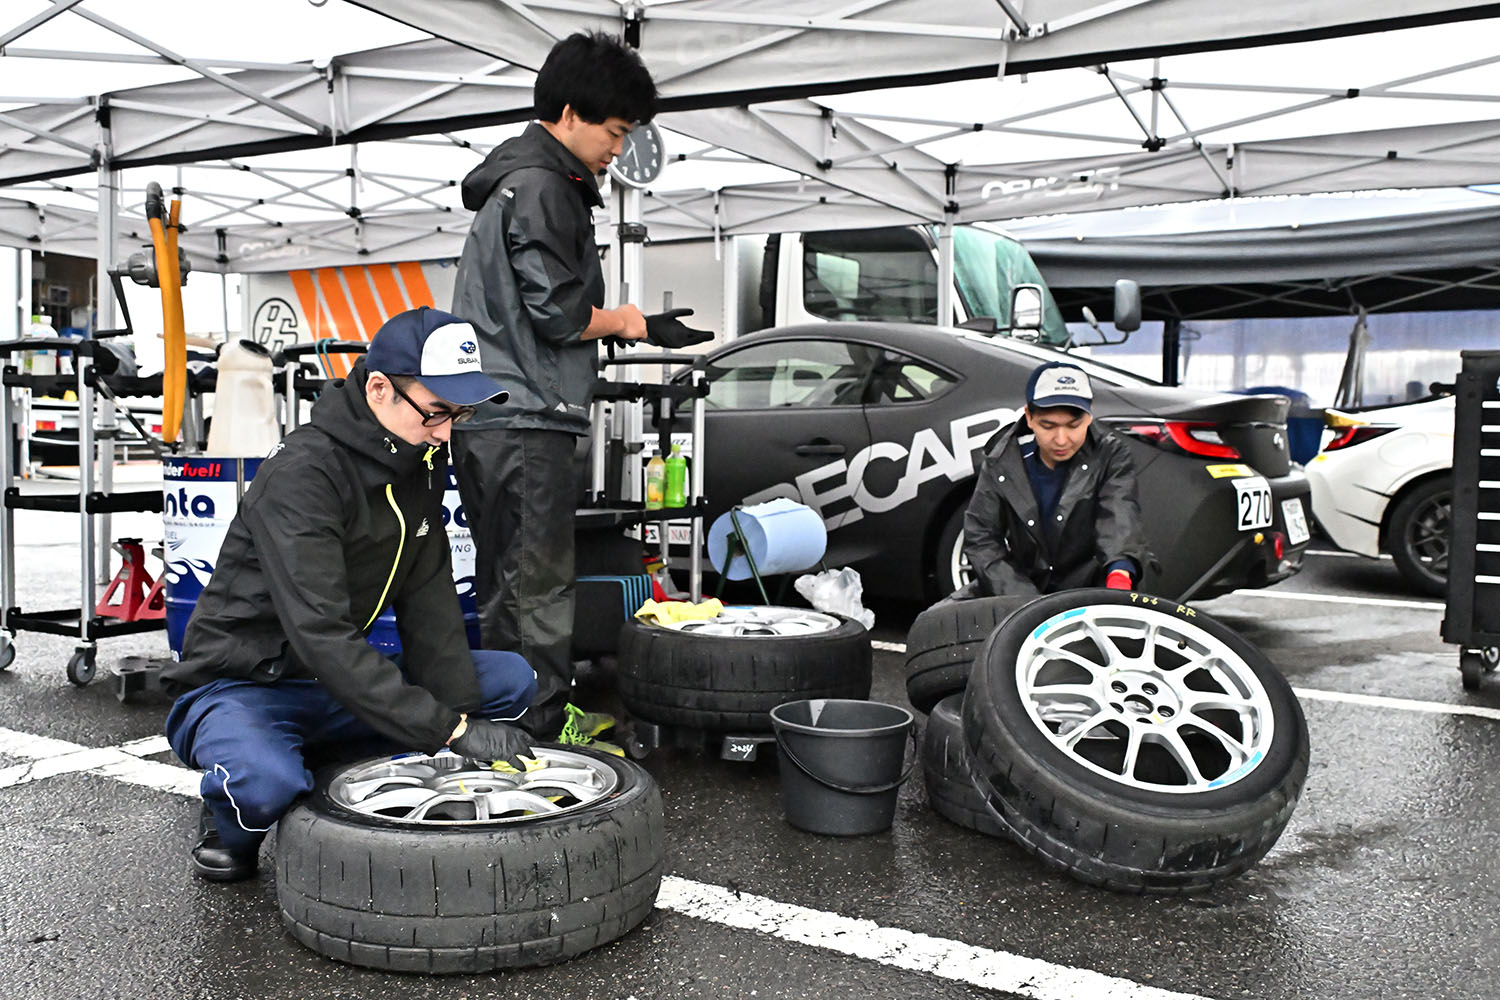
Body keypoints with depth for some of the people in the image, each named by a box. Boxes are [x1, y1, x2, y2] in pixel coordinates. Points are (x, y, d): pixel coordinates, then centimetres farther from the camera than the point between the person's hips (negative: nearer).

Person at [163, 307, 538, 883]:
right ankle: (230, 822, -2)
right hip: (240, 688, -7)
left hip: (337, 686, 7)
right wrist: (449, 728, -35)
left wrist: (462, 716, -14)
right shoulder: (303, 473, -26)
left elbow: (429, 606, -2)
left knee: (513, 680, -5)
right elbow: (322, 636, -33)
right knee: (266, 785, -39)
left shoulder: (419, 464, -1)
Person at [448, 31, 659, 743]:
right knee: (541, 582, -4)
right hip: (525, 419, -11)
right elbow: (558, 314, -18)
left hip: (484, 418, 11)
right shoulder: (541, 187, -11)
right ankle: (547, 725, 3)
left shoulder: (510, 180, 23)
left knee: (503, 579, 15)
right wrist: (619, 321, 0)